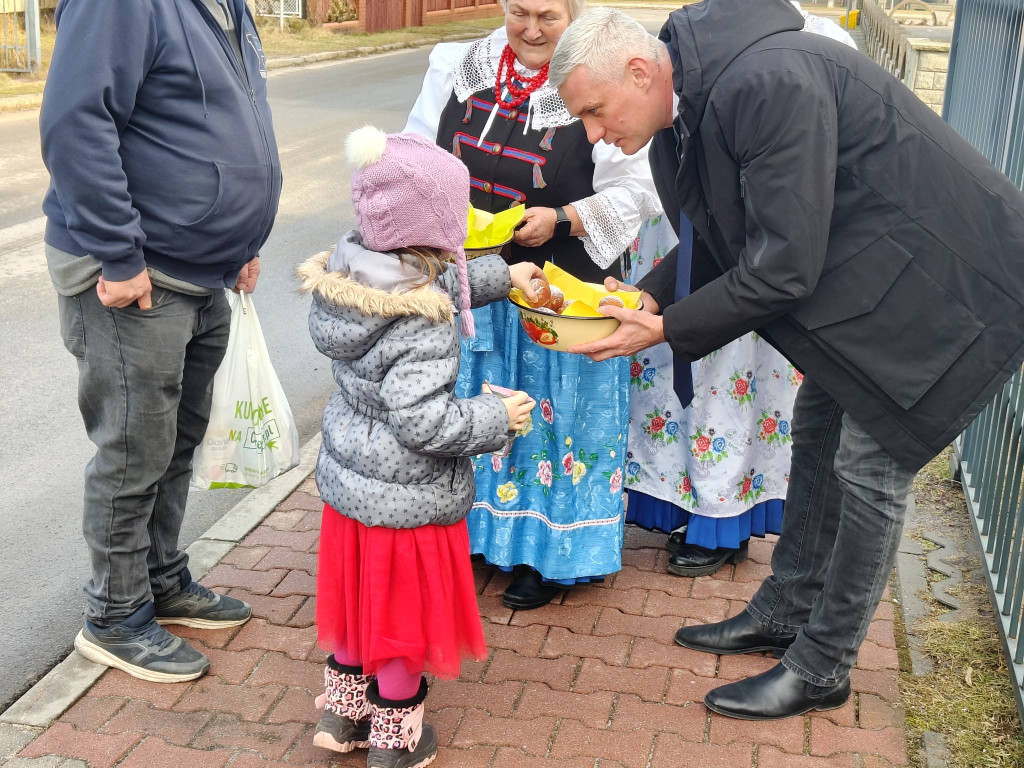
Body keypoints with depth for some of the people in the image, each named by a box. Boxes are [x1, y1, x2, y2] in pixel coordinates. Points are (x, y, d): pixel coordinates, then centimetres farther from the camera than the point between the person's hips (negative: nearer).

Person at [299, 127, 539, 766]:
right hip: (406, 498, -8)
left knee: (358, 596, 24)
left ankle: (344, 714, 41)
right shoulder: (422, 327, -29)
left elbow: (441, 285, 14)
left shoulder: (352, 273, -3)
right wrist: (498, 417, -16)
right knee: (402, 615, 11)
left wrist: (501, 276, 19)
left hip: (350, 476, 8)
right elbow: (424, 422, -30)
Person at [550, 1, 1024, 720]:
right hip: (859, 274, 10)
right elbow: (718, 244, 10)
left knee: (869, 465, -4)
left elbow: (783, 266, -29)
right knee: (817, 435, 15)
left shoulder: (770, 82, -31)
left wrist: (667, 328, -20)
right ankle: (784, 613, 32)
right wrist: (648, 296, -6)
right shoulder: (689, 102, 0)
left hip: (947, 282, -10)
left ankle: (821, 669, 11)